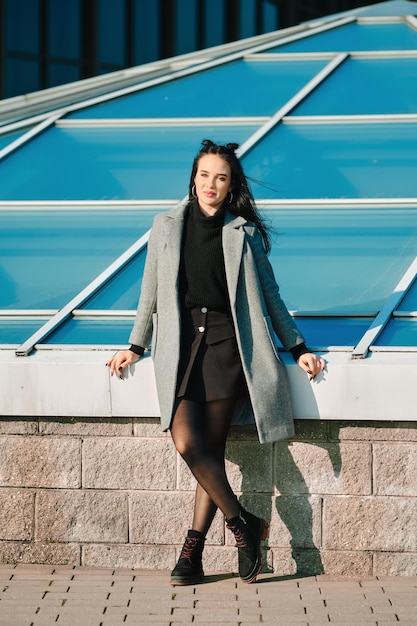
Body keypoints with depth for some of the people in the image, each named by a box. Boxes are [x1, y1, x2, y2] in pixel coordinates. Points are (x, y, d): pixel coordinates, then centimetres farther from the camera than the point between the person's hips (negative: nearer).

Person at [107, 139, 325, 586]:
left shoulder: (244, 233, 8)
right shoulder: (167, 226, 12)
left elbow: (269, 295, 13)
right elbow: (151, 292, 18)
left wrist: (297, 348, 10)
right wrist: (135, 347, 18)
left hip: (225, 344, -1)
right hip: (180, 344, 1)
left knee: (211, 450, -5)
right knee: (187, 444, -16)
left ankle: (193, 552, 4)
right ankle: (243, 525, 0)